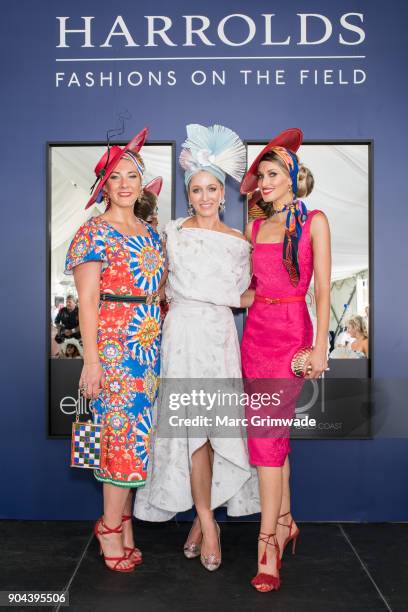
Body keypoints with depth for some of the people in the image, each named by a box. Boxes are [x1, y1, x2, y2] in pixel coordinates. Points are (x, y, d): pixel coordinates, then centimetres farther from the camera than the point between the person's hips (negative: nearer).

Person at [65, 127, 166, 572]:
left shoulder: (149, 232, 15)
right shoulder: (95, 232, -5)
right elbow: (87, 300, -10)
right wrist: (91, 361, -15)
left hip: (149, 346, 6)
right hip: (113, 344, -6)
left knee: (134, 432, 9)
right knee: (125, 431, -4)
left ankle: (121, 523, 22)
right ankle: (112, 526, 13)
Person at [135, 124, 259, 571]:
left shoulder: (238, 242, 10)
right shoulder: (173, 232, 8)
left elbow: (240, 295, 16)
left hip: (219, 334, 1)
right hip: (182, 332, -1)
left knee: (211, 424, 0)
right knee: (194, 425, -5)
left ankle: (202, 516, 16)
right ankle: (207, 522, 5)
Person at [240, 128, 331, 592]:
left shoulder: (314, 222, 1)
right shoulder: (254, 229, 15)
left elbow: (322, 289, -5)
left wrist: (320, 347, -11)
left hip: (292, 331, -5)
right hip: (256, 330, 5)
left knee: (266, 432, -12)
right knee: (274, 431, 10)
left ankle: (267, 543, -3)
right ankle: (285, 521, 25)